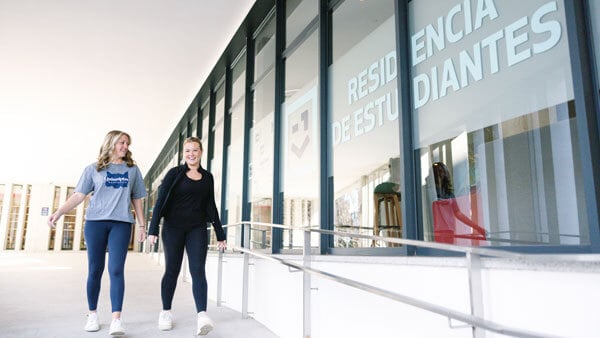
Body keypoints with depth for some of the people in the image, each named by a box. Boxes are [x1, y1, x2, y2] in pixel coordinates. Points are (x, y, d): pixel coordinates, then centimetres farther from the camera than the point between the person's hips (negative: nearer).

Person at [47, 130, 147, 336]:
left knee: (116, 270, -10)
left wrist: (142, 226, 10)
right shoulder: (93, 169, 8)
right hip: (95, 222, 0)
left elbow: (136, 200, 14)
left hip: (121, 223, 0)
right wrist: (59, 212, -12)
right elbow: (79, 195, 2)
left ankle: (116, 319, -11)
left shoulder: (132, 169, 12)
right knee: (95, 270, 6)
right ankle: (92, 314, 21)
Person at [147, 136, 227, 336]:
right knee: (172, 270, 6)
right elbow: (160, 201, -2)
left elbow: (211, 207, 15)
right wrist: (153, 229, -11)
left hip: (197, 229, 2)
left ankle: (202, 315, -20)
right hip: (174, 228, -1)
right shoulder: (175, 174, 2)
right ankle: (165, 312, 23)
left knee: (198, 270, -10)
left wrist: (220, 235, 14)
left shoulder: (207, 177, 11)